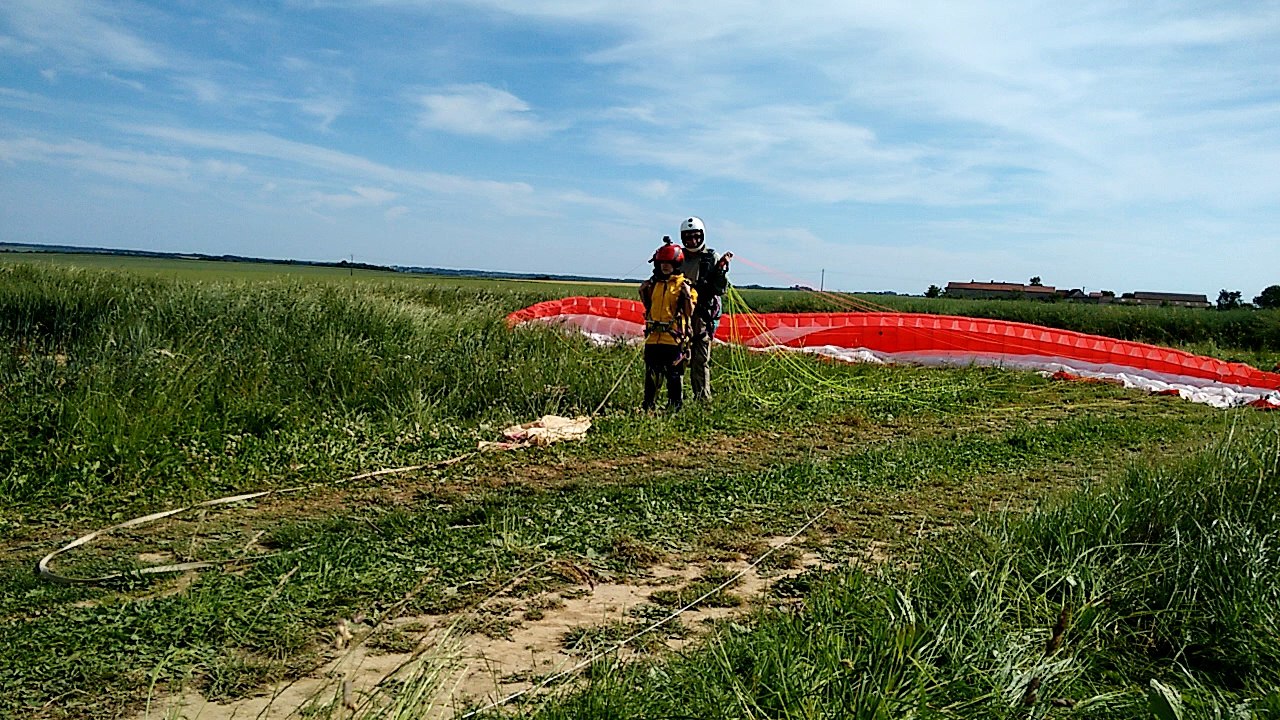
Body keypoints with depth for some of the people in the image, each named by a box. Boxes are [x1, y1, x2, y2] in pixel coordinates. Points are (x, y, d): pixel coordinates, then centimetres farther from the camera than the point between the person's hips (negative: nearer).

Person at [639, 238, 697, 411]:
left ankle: (675, 405, 10)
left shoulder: (684, 285, -2)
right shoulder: (654, 283, 14)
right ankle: (648, 405, 20)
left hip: (674, 338, -5)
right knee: (651, 375, 11)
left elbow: (689, 312, -5)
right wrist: (643, 292, 10)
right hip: (653, 338, 5)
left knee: (674, 375, 1)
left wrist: (687, 296, -20)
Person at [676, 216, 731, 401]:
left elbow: (721, 289, 2)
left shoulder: (712, 258, 5)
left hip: (703, 316, -3)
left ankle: (703, 397, 2)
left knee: (701, 359, -3)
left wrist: (722, 269, -13)